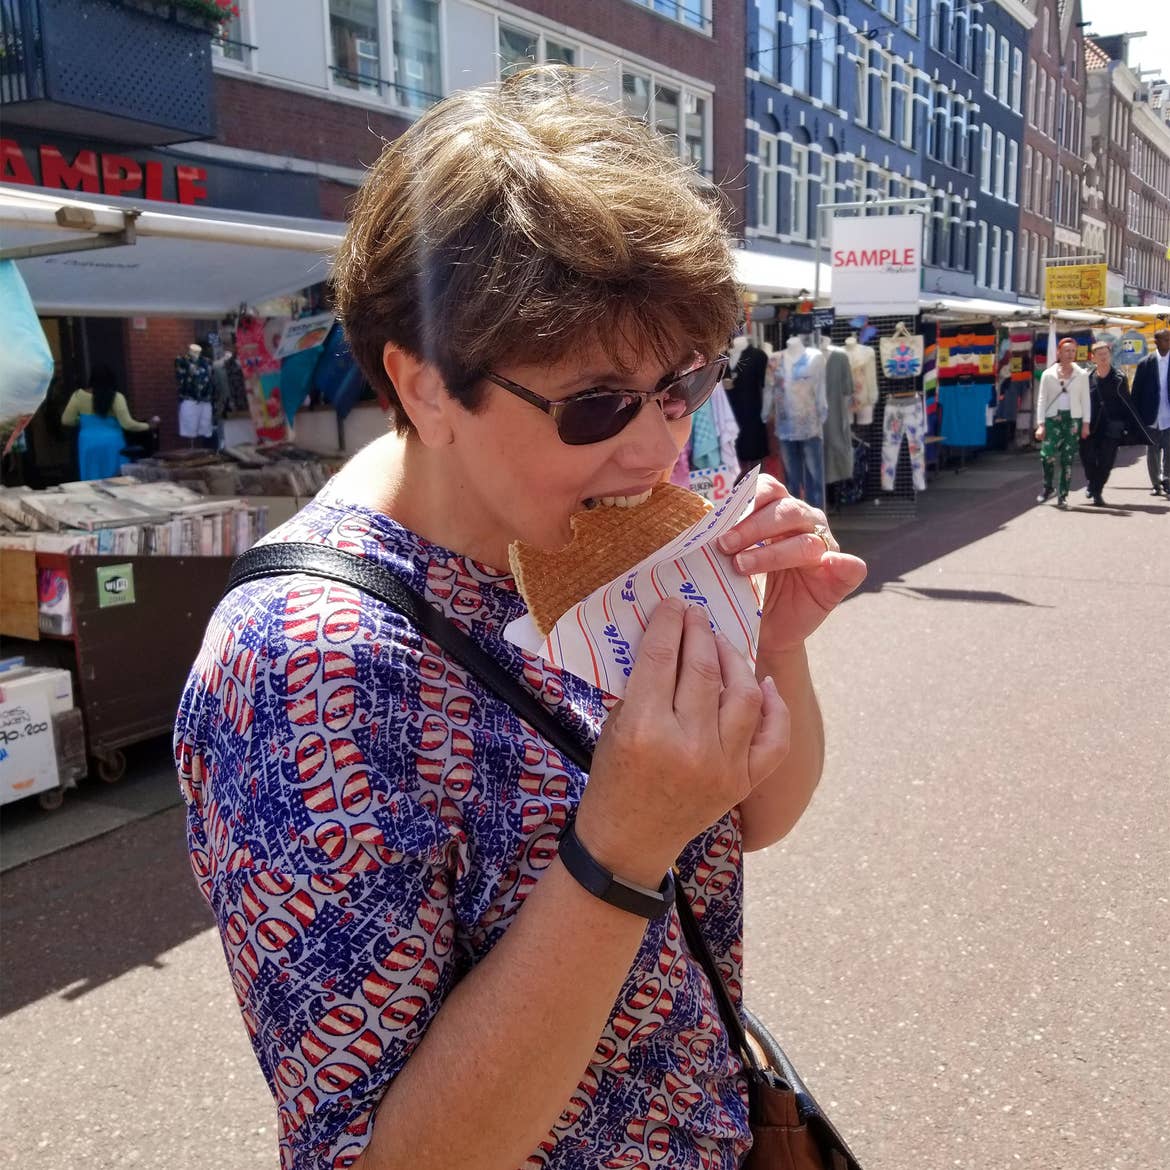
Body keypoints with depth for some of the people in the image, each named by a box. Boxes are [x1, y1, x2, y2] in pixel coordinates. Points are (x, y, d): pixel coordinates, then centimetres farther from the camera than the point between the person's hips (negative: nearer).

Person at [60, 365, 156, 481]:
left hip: (88, 445, 3)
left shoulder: (79, 395, 0)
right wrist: (148, 426, 2)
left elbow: (66, 420, 5)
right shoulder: (116, 397, -10)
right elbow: (127, 424, -12)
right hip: (111, 445, -3)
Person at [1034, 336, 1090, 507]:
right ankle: (1047, 488, 9)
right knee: (1047, 454, -14)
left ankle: (1063, 495, 6)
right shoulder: (1048, 374, 5)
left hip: (1073, 418, 0)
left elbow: (1085, 400, 6)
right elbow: (1042, 400, 4)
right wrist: (1041, 424, -3)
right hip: (1053, 417, 0)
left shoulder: (1082, 375, 6)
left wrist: (1085, 423, -1)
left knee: (1067, 458, -1)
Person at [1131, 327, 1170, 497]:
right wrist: (1137, 417, -3)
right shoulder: (1145, 363, 0)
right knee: (1153, 453, 10)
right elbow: (1136, 391, 1)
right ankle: (1156, 484, 22)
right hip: (1151, 418, 1)